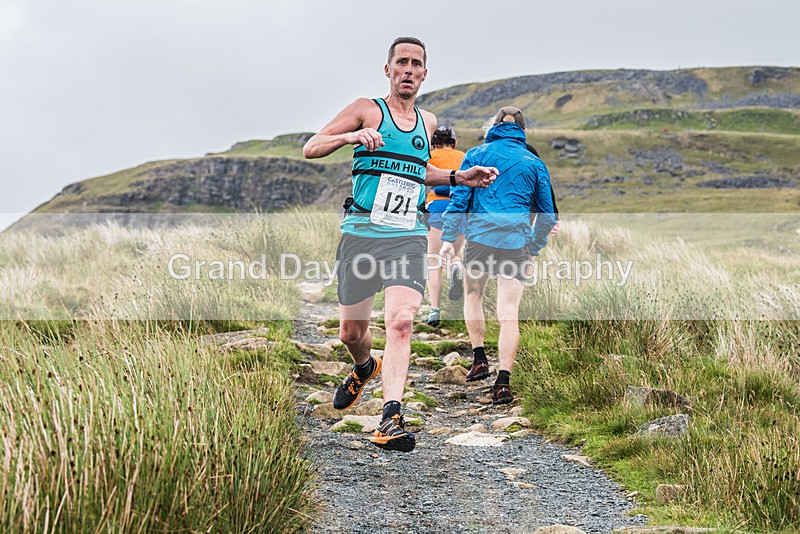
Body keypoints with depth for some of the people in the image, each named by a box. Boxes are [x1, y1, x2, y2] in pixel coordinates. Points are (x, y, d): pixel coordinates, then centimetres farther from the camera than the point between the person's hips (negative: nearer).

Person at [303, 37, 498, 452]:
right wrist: (349, 136, -19)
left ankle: (390, 420, -20)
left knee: (401, 321, -19)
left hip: (408, 236, 2)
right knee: (351, 331, 7)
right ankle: (364, 368, 42)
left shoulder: (427, 122, 17)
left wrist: (458, 177, 20)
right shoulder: (367, 110, 2)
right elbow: (310, 149, -1)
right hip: (361, 231, -2)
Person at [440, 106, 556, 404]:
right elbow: (546, 213, 15)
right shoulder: (534, 163, 12)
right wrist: (534, 248, 24)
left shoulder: (477, 154, 7)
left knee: (472, 295, 23)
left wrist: (448, 237, 0)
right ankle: (503, 382, -8)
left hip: (480, 237, -1)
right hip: (517, 243, 1)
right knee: (509, 313, -1)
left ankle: (479, 358, 18)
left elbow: (459, 197, 0)